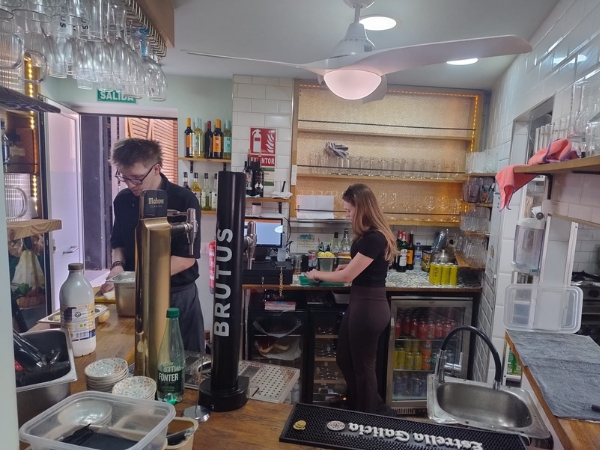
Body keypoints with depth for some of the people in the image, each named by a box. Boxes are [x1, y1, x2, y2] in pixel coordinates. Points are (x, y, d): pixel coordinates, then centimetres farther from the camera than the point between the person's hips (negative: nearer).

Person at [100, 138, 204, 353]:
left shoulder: (184, 201, -16)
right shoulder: (123, 200, 1)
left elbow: (187, 257, -17)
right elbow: (118, 242, 14)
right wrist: (118, 265, -6)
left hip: (178, 295, -4)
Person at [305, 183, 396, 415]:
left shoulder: (374, 238, -22)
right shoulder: (371, 234, 10)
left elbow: (347, 276, -18)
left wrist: (317, 275, -4)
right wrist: (349, 265, 6)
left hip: (369, 307, -10)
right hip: (361, 303, 10)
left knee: (362, 366, 8)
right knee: (345, 360, 20)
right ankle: (376, 409, 36)